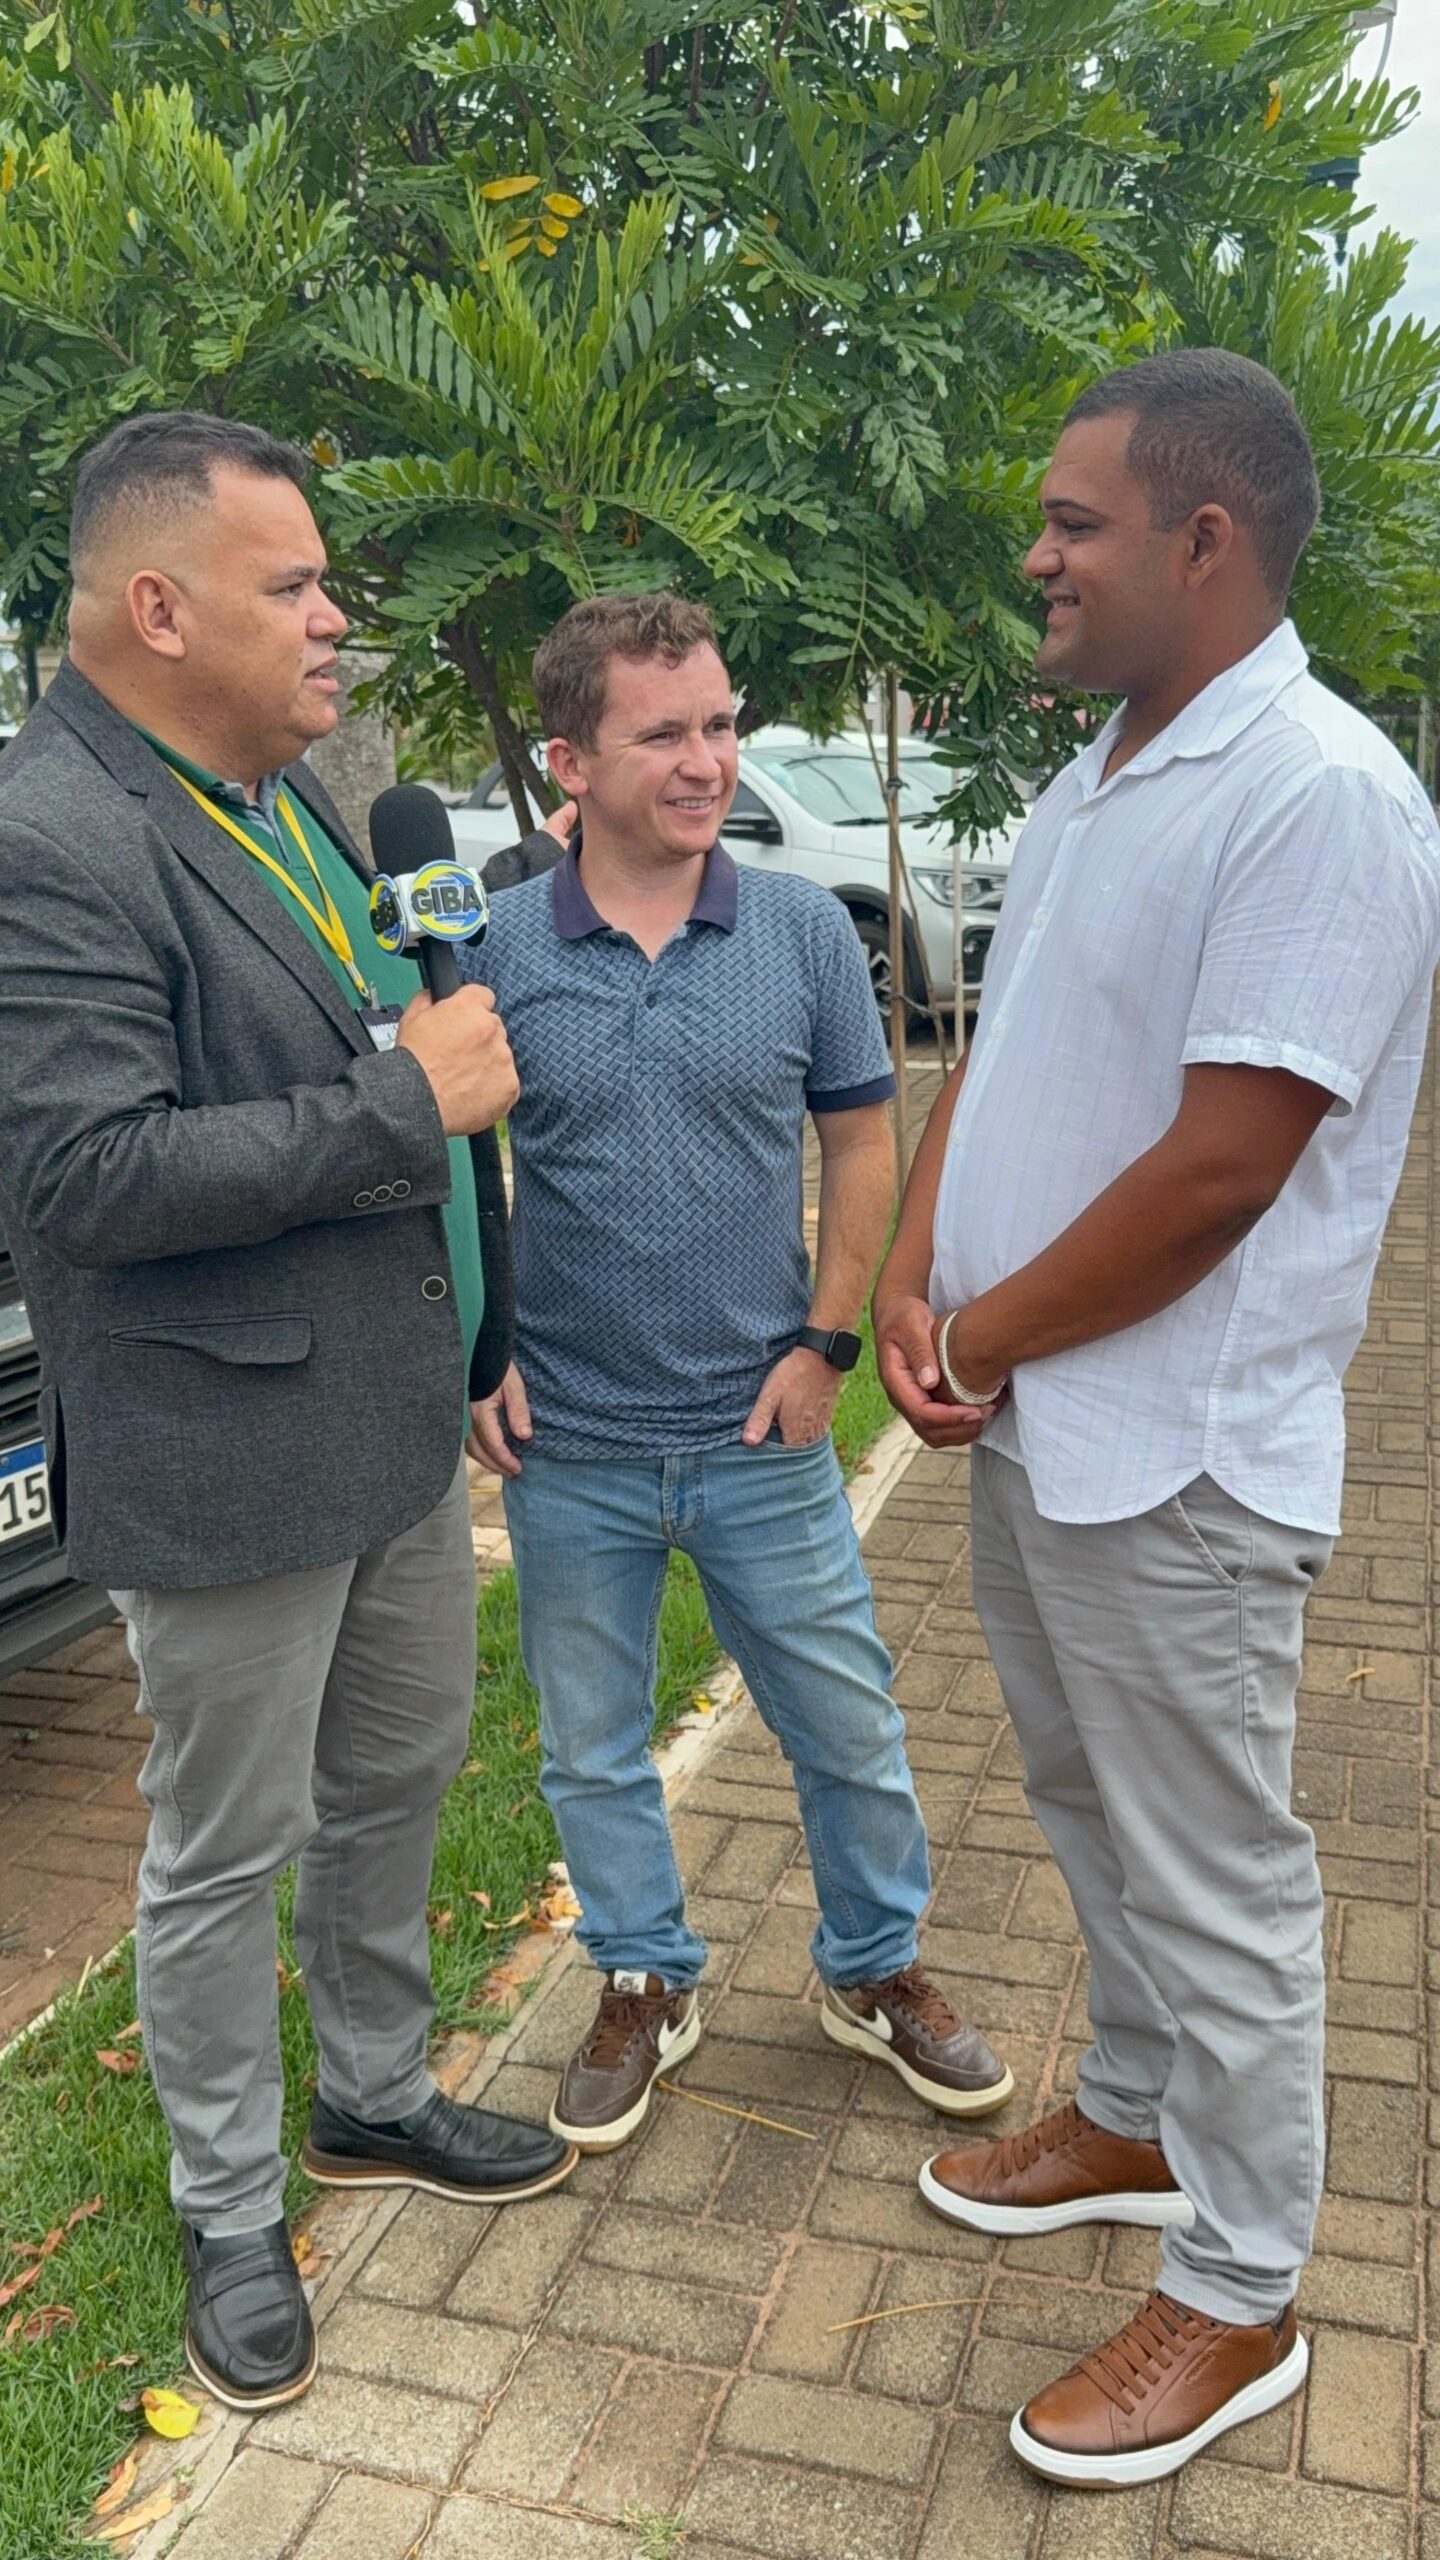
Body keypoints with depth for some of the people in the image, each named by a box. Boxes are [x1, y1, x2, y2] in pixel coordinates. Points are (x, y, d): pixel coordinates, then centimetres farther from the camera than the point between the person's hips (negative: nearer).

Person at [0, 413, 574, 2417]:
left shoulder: (284, 785, 9)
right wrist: (402, 1096, -24)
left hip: (395, 1409, 9)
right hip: (229, 1459, -9)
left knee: (398, 1779, 22)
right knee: (230, 1854, 10)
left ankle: (376, 2098, 45)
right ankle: (233, 2219, 34)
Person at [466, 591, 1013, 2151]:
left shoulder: (803, 931, -4)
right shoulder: (495, 951, -6)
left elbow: (860, 1144, 3)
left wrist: (825, 1342, -4)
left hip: (761, 1435, 0)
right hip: (566, 1446, 0)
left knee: (849, 1728, 13)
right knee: (591, 1745, 16)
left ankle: (874, 1970, 38)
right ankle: (644, 1982, 39)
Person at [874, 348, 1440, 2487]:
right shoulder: (1095, 778, 11)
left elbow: (1217, 1171, -24)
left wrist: (990, 1334, -11)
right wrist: (912, 1286, -3)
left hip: (1171, 1454, -9)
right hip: (1025, 1421, 9)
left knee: (1212, 1880, 7)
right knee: (1094, 1811, 23)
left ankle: (1238, 2299, 28)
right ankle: (1137, 2121, 46)